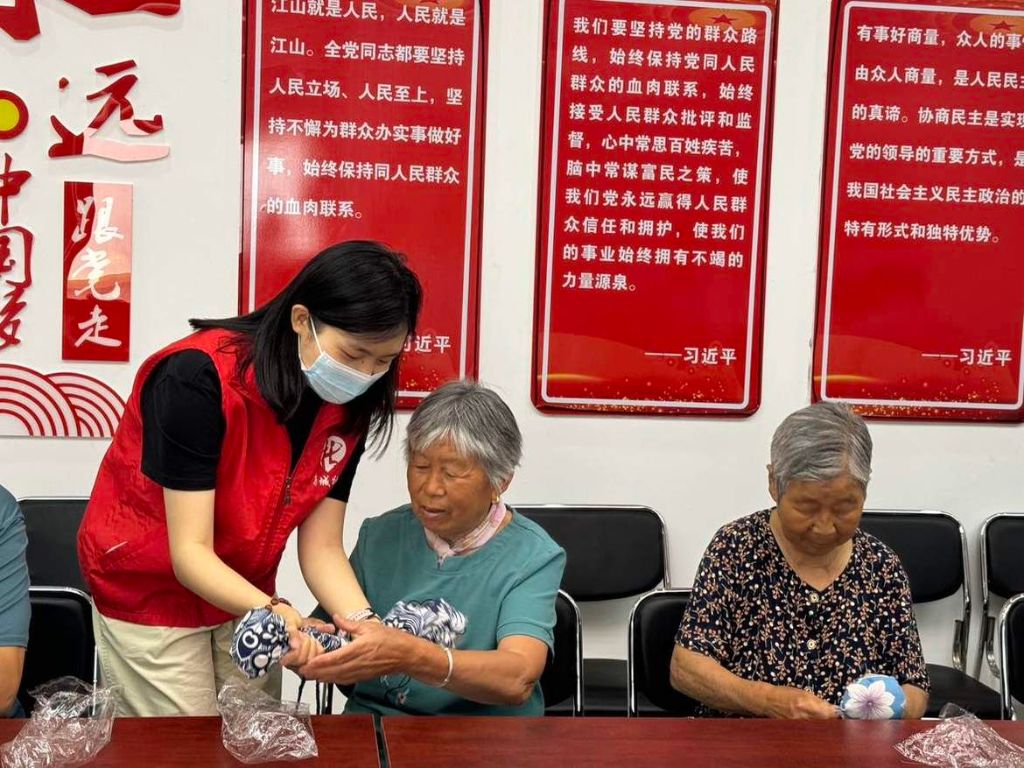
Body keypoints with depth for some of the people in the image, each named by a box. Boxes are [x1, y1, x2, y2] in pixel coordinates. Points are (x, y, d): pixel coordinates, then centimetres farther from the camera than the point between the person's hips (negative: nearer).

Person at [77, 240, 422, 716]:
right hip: (149, 593, -5)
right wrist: (273, 611, -42)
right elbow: (190, 551, -27)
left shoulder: (349, 407, -11)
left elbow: (321, 549, -10)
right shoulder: (200, 377, -29)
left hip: (245, 595, 5)